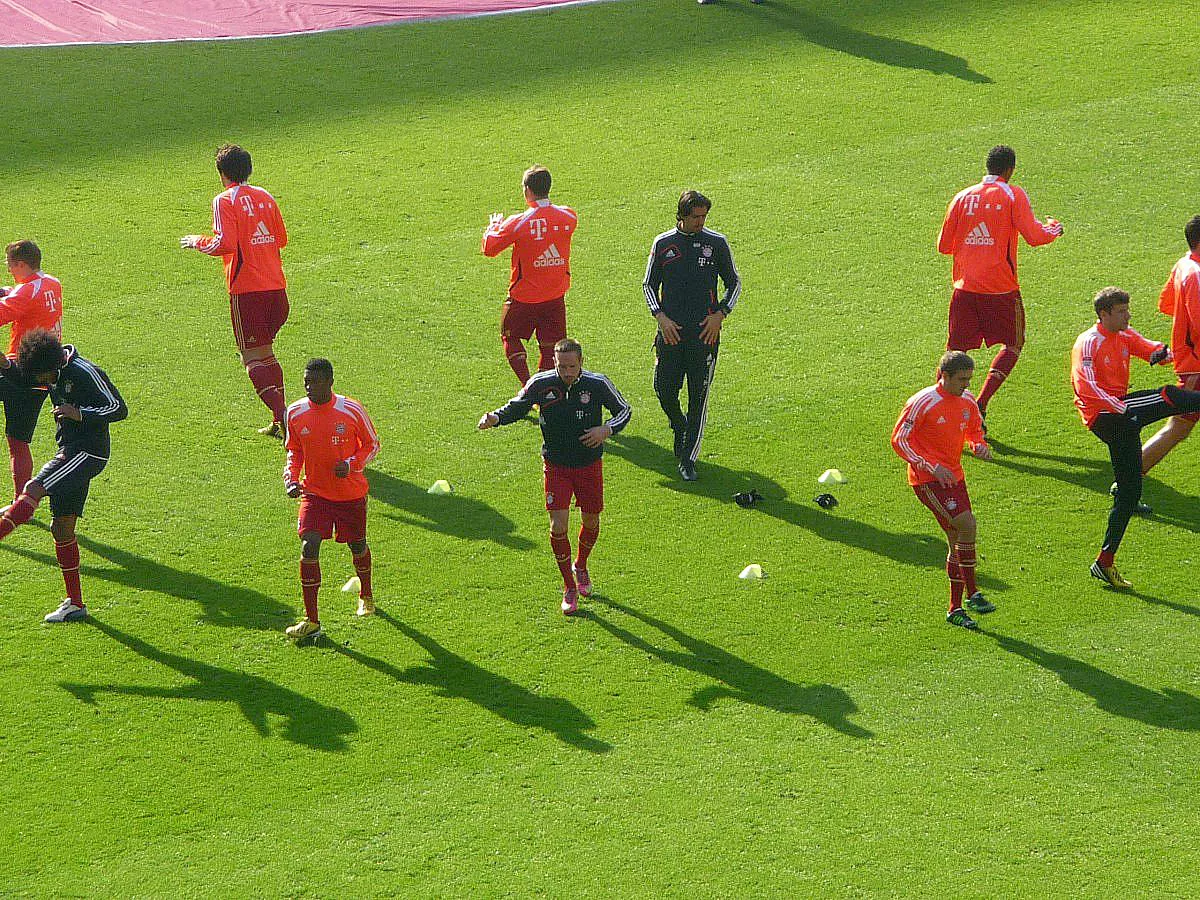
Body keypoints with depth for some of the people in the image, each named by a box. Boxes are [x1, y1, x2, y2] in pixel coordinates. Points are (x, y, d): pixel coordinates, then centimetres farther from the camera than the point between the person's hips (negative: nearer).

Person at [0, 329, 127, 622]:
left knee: (33, 489, -27)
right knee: (61, 527, 8)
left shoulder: (84, 372, -17)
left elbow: (119, 409, -17)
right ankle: (75, 604, 13)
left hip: (89, 452, -9)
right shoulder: (53, 373, 7)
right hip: (70, 453, 9)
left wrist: (80, 414, -30)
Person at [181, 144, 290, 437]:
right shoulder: (266, 197, 12)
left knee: (254, 358, -2)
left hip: (246, 289, -6)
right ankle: (280, 422, 16)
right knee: (267, 352, 19)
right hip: (276, 286, 6)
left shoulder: (225, 201, -7)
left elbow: (224, 244, -18)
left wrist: (197, 241, -1)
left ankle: (282, 416, -18)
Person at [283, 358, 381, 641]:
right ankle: (311, 620, -12)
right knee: (309, 547, -17)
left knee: (357, 547, 16)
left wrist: (351, 464, -20)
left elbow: (372, 445, -1)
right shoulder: (296, 413, -7)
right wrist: (290, 477, -10)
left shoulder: (352, 410, -14)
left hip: (351, 493, -1)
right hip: (314, 493, 1)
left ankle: (366, 595, 48)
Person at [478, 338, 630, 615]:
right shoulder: (540, 384, -15)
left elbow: (624, 410, -1)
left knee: (591, 522, 14)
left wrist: (607, 429, -21)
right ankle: (569, 587, 6)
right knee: (558, 527, -12)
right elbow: (516, 408, 2)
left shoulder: (597, 384, -16)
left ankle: (581, 566, 46)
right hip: (555, 465, -1)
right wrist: (495, 418, -19)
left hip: (589, 464, 1)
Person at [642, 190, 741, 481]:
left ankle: (688, 459, 3)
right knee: (664, 389, -1)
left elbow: (734, 283, 11)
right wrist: (661, 316, -2)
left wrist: (719, 314, -3)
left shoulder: (717, 243, 2)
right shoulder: (662, 244, 5)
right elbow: (649, 284, 12)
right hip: (670, 330, 1)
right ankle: (679, 427, 32)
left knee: (698, 396, -4)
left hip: (705, 331, -1)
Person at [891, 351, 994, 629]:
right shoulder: (922, 403, -15)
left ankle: (955, 609, 15)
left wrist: (980, 447, -3)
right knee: (966, 524, -22)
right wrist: (932, 467, -20)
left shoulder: (967, 401, 6)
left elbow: (974, 432, 22)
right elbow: (899, 440, -12)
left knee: (958, 540, 7)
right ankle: (972, 593, -12)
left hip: (954, 476, 7)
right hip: (927, 479, -7)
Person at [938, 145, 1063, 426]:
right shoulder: (1013, 195, -3)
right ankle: (981, 403, -4)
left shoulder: (963, 197, 7)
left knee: (955, 349, 12)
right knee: (1013, 345, 13)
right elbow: (1033, 236, -12)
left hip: (965, 287, 3)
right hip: (1001, 288, -3)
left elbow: (944, 246, 8)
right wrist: (1054, 229, 8)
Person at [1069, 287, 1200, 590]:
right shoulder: (1088, 343, -11)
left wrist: (1161, 353, -25)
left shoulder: (1125, 336, 12)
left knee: (1130, 491, 7)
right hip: (1102, 415, -8)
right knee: (1168, 396, -22)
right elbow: (1086, 387, -22)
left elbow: (1150, 349, -1)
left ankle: (1105, 562, 11)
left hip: (1121, 413, 8)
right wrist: (1122, 408, -28)